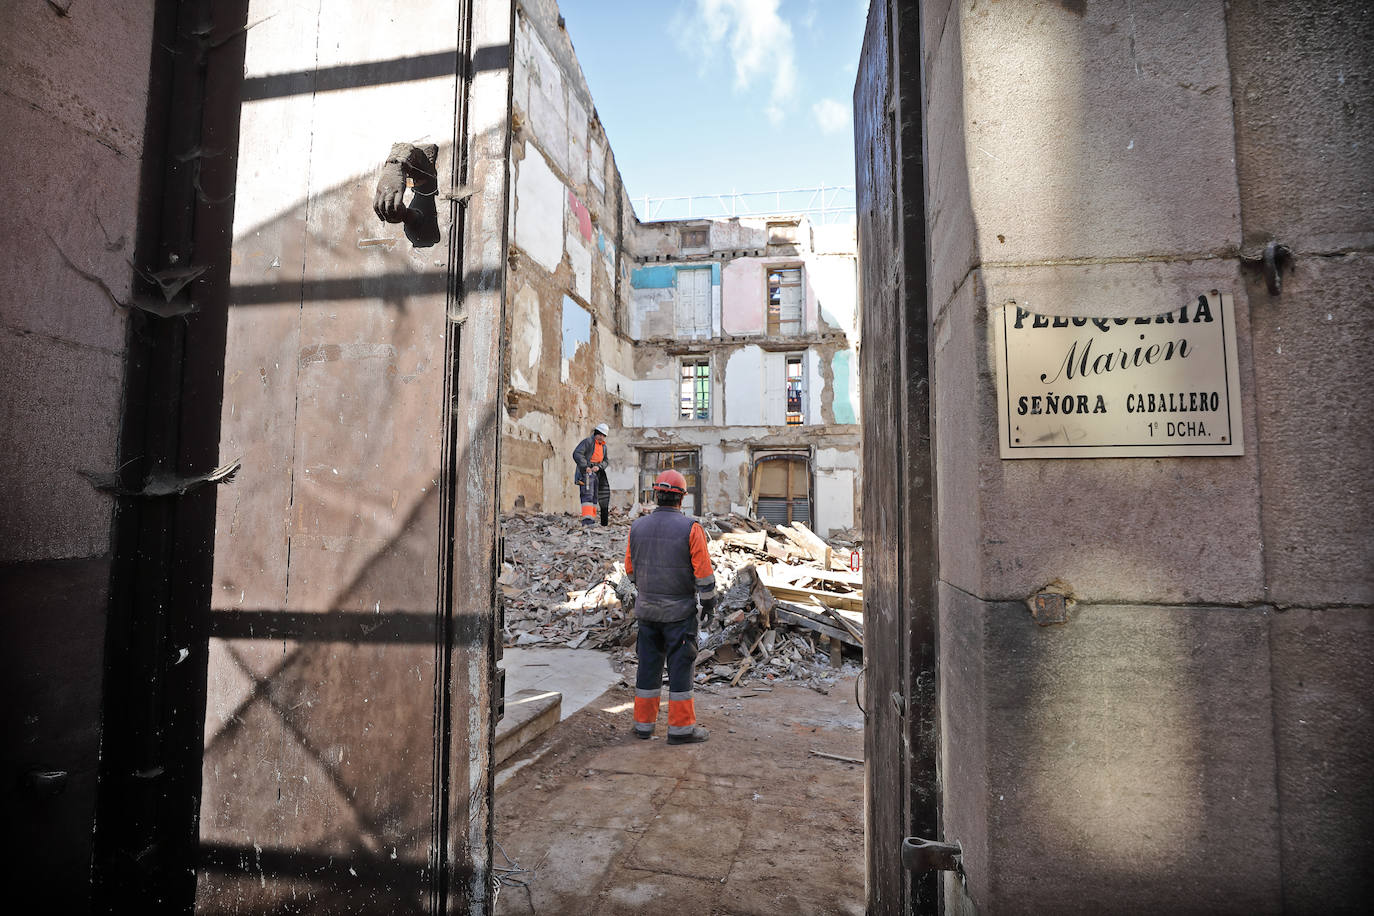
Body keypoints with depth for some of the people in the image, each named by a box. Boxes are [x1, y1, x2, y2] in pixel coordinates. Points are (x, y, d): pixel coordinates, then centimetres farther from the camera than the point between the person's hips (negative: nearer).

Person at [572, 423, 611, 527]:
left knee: (594, 496, 9)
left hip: (596, 473, 8)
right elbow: (577, 454, -15)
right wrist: (585, 466, -22)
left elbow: (606, 460, 13)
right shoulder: (588, 441, -4)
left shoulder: (603, 446, 19)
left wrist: (598, 466, -8)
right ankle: (587, 520, -30)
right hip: (586, 472, -8)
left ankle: (592, 519, 14)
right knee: (587, 495, -20)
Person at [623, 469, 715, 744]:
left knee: (648, 664, 12)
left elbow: (630, 569, 10)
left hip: (647, 607, 4)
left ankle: (644, 723, 21)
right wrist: (708, 601, 3)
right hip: (679, 609, -4)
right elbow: (704, 572, -10)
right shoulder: (690, 528, -12)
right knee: (680, 665, 4)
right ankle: (681, 727, 11)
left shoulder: (637, 527, 1)